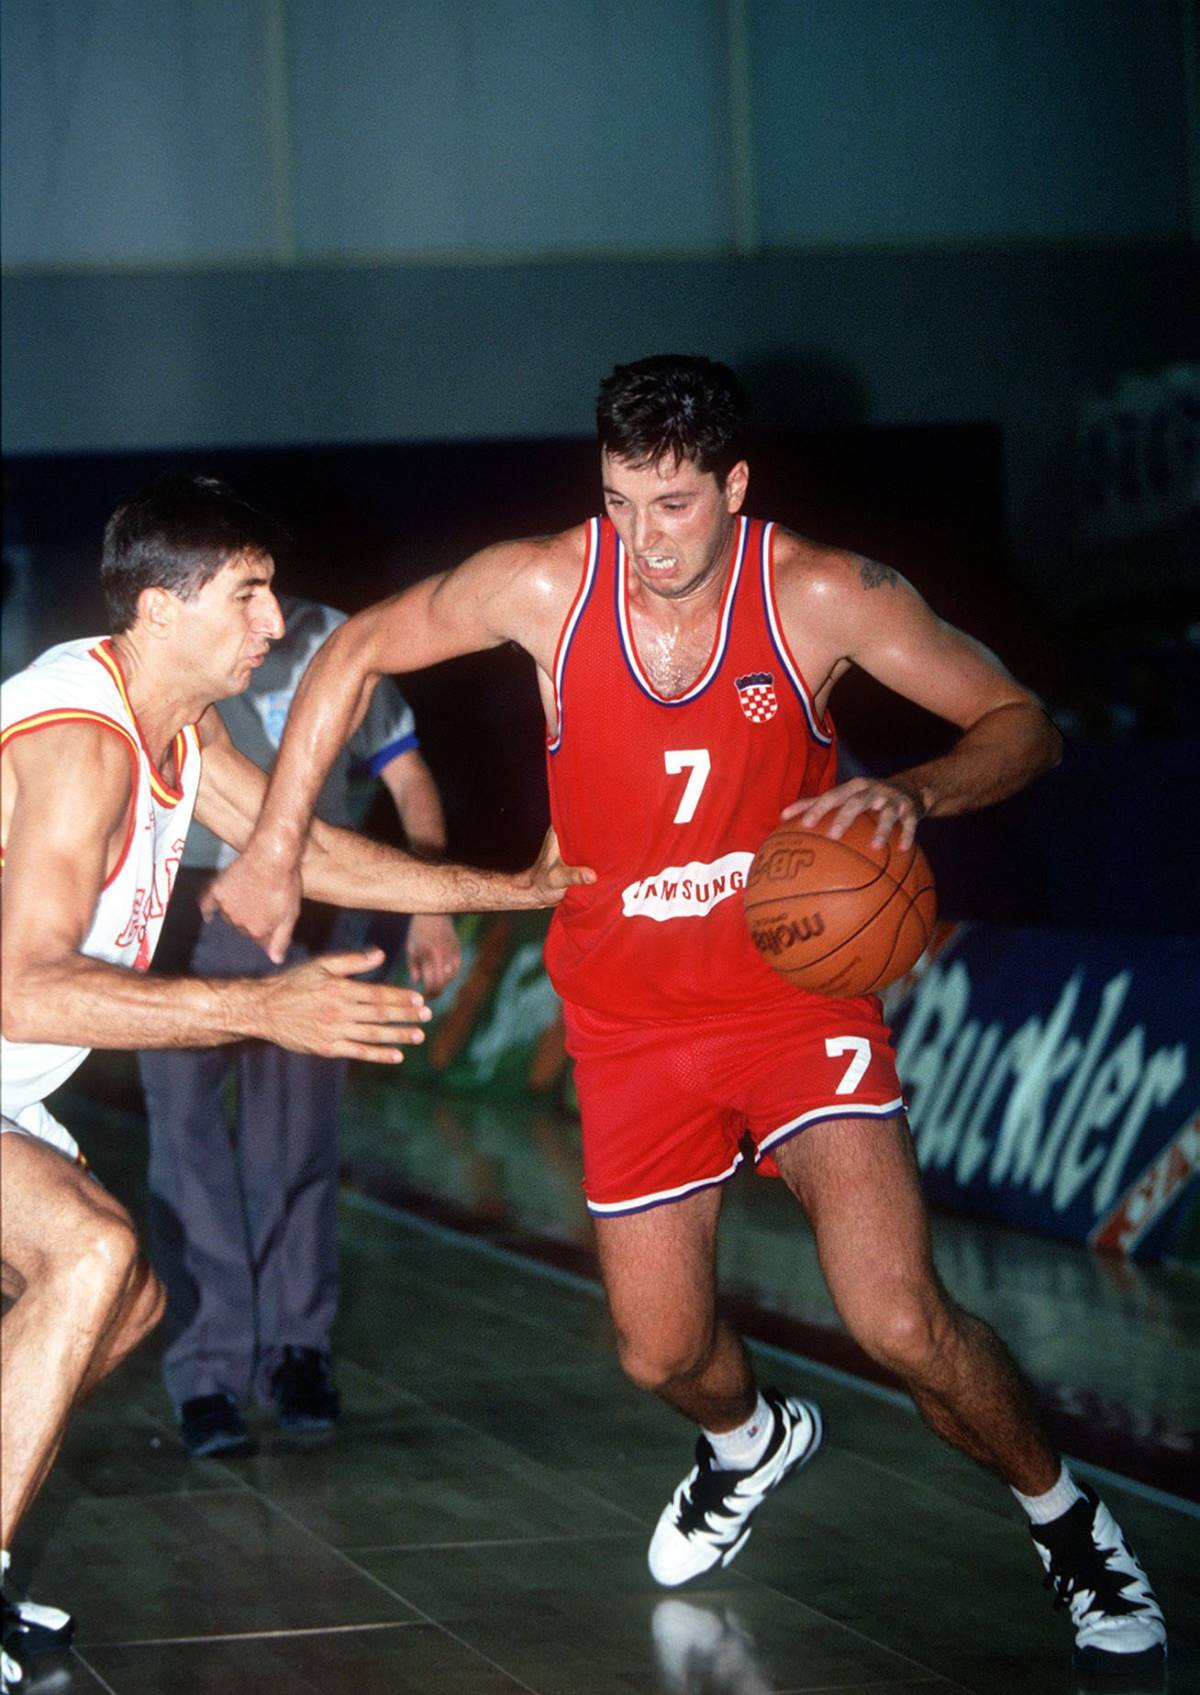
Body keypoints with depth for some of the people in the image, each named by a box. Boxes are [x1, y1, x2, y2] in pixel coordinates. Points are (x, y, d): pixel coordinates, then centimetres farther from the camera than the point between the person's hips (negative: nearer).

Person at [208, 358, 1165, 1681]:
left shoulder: (821, 597, -17)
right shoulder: (546, 585, -14)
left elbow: (1020, 725, -10)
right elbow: (357, 654, 1)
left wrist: (917, 793, -31)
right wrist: (275, 845, -2)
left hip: (798, 987, -3)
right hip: (630, 1016, 3)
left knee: (900, 1324, -19)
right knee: (662, 1354, 11)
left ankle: (1065, 1519, 8)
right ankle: (752, 1440, 49)